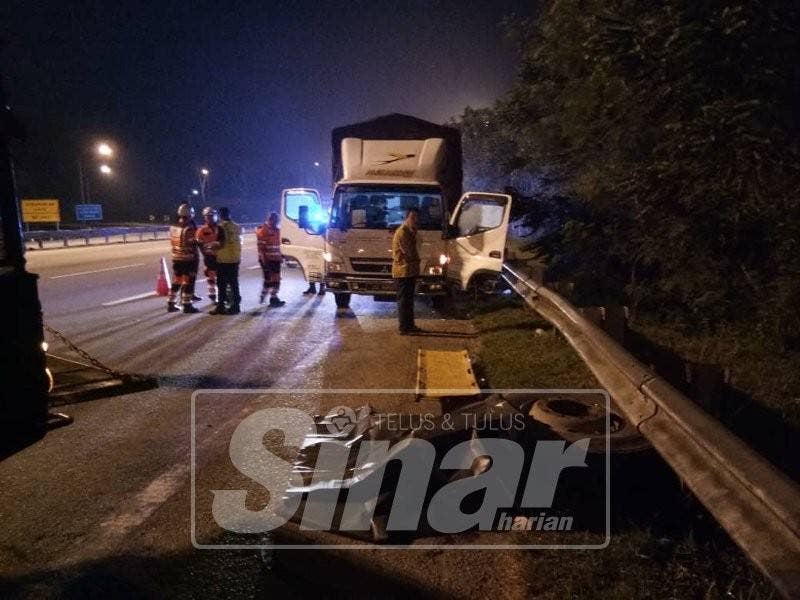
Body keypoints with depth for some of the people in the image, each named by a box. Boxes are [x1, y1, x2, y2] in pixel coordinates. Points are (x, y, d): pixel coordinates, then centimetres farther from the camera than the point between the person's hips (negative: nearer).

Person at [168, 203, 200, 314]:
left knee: (176, 282, 15)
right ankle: (187, 305, 5)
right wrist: (196, 257, -5)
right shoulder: (190, 228, -18)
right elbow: (193, 245, -16)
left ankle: (171, 304, 19)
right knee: (188, 282, 1)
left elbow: (172, 242, 11)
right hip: (188, 259, -7)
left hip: (176, 258, 7)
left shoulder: (173, 227, 5)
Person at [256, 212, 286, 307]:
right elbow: (261, 246, -15)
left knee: (276, 279, 5)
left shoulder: (277, 229, 14)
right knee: (268, 279, -3)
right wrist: (263, 258, -19)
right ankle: (263, 296, 13)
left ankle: (274, 298, 11)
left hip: (276, 259, 7)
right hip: (266, 259, -7)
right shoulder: (263, 230, -10)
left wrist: (280, 256, 19)